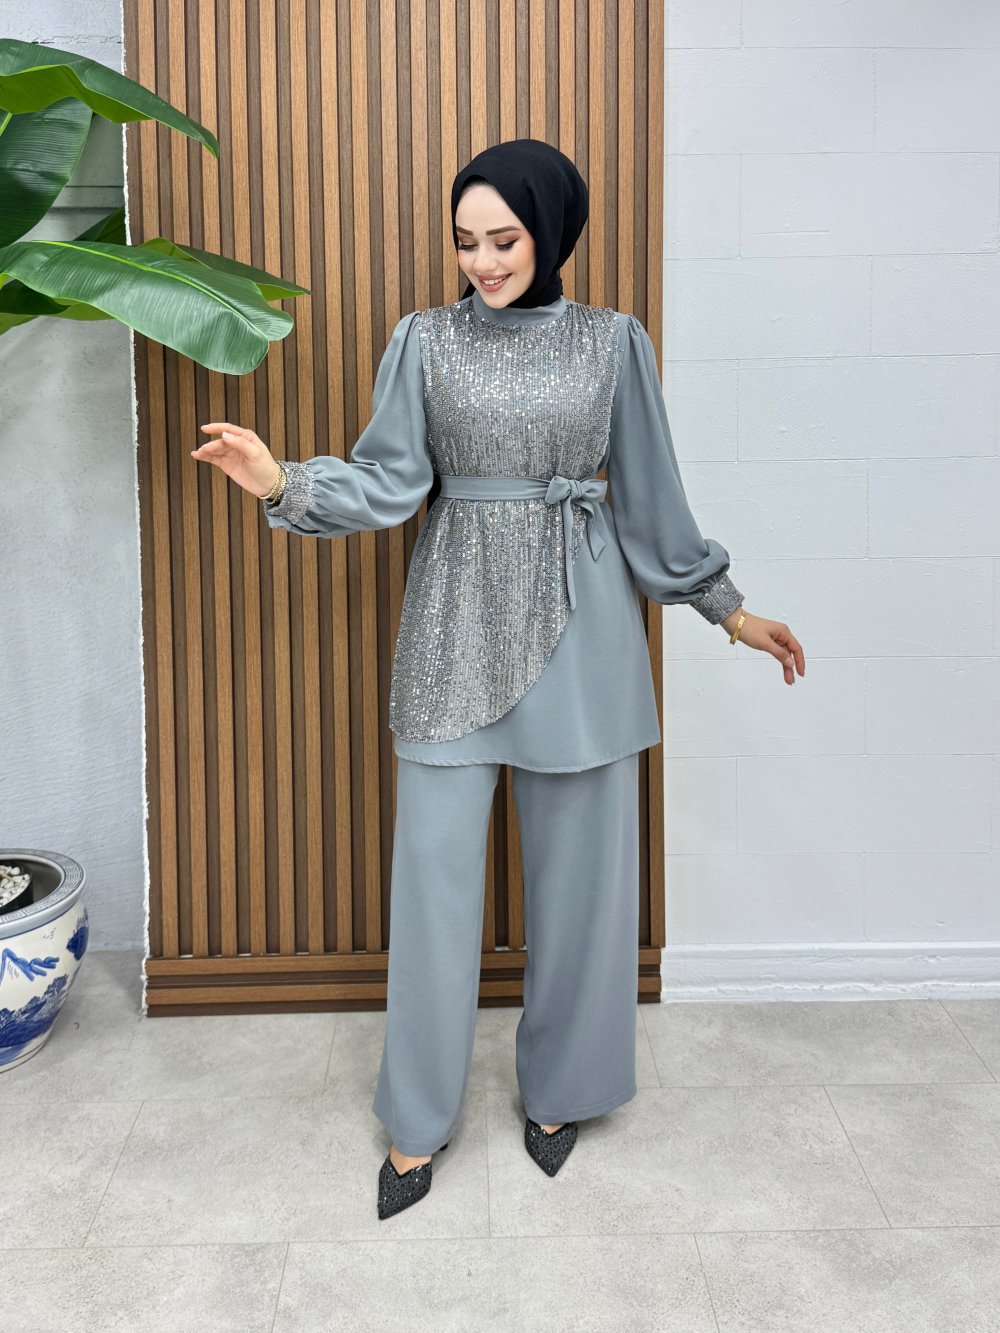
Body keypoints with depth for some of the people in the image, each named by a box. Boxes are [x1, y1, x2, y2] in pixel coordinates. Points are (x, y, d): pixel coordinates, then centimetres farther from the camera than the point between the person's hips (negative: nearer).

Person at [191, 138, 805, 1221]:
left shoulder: (614, 342, 4)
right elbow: (387, 480, 1)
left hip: (577, 618, 0)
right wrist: (284, 481, -16)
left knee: (575, 861, 7)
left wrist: (728, 609, 10)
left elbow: (650, 495, 8)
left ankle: (559, 1087, 28)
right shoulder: (425, 340, 4)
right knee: (434, 865, 1)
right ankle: (418, 1120, 17)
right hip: (458, 620, 0)